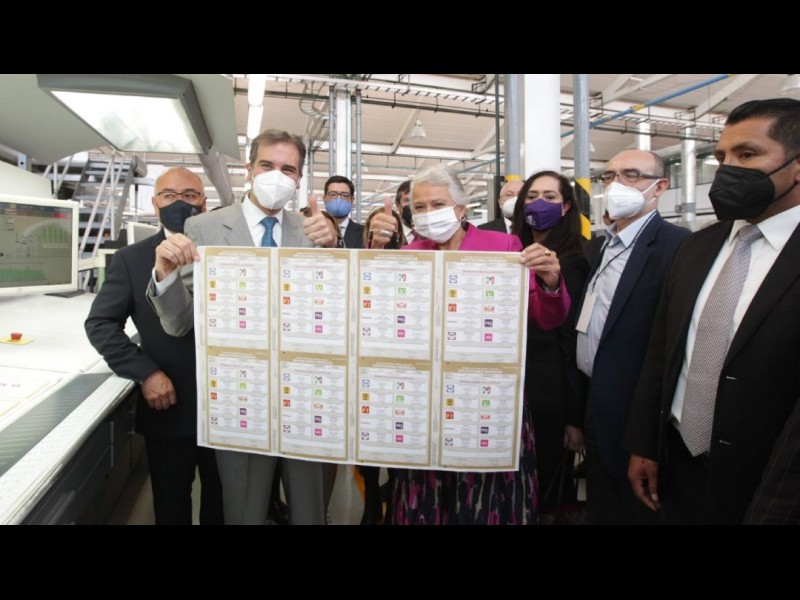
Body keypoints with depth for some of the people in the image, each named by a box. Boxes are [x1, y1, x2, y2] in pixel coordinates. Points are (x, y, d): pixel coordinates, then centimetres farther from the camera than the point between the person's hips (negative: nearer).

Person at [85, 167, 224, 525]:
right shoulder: (131, 259, 0)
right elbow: (100, 323, -3)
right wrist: (144, 372, -13)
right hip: (168, 408, 0)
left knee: (223, 505, 19)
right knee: (171, 509, 18)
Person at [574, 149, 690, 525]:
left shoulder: (676, 246, -18)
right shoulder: (601, 247, 11)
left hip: (635, 421, -8)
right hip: (597, 413, 8)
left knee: (633, 511, 12)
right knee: (601, 512, 23)